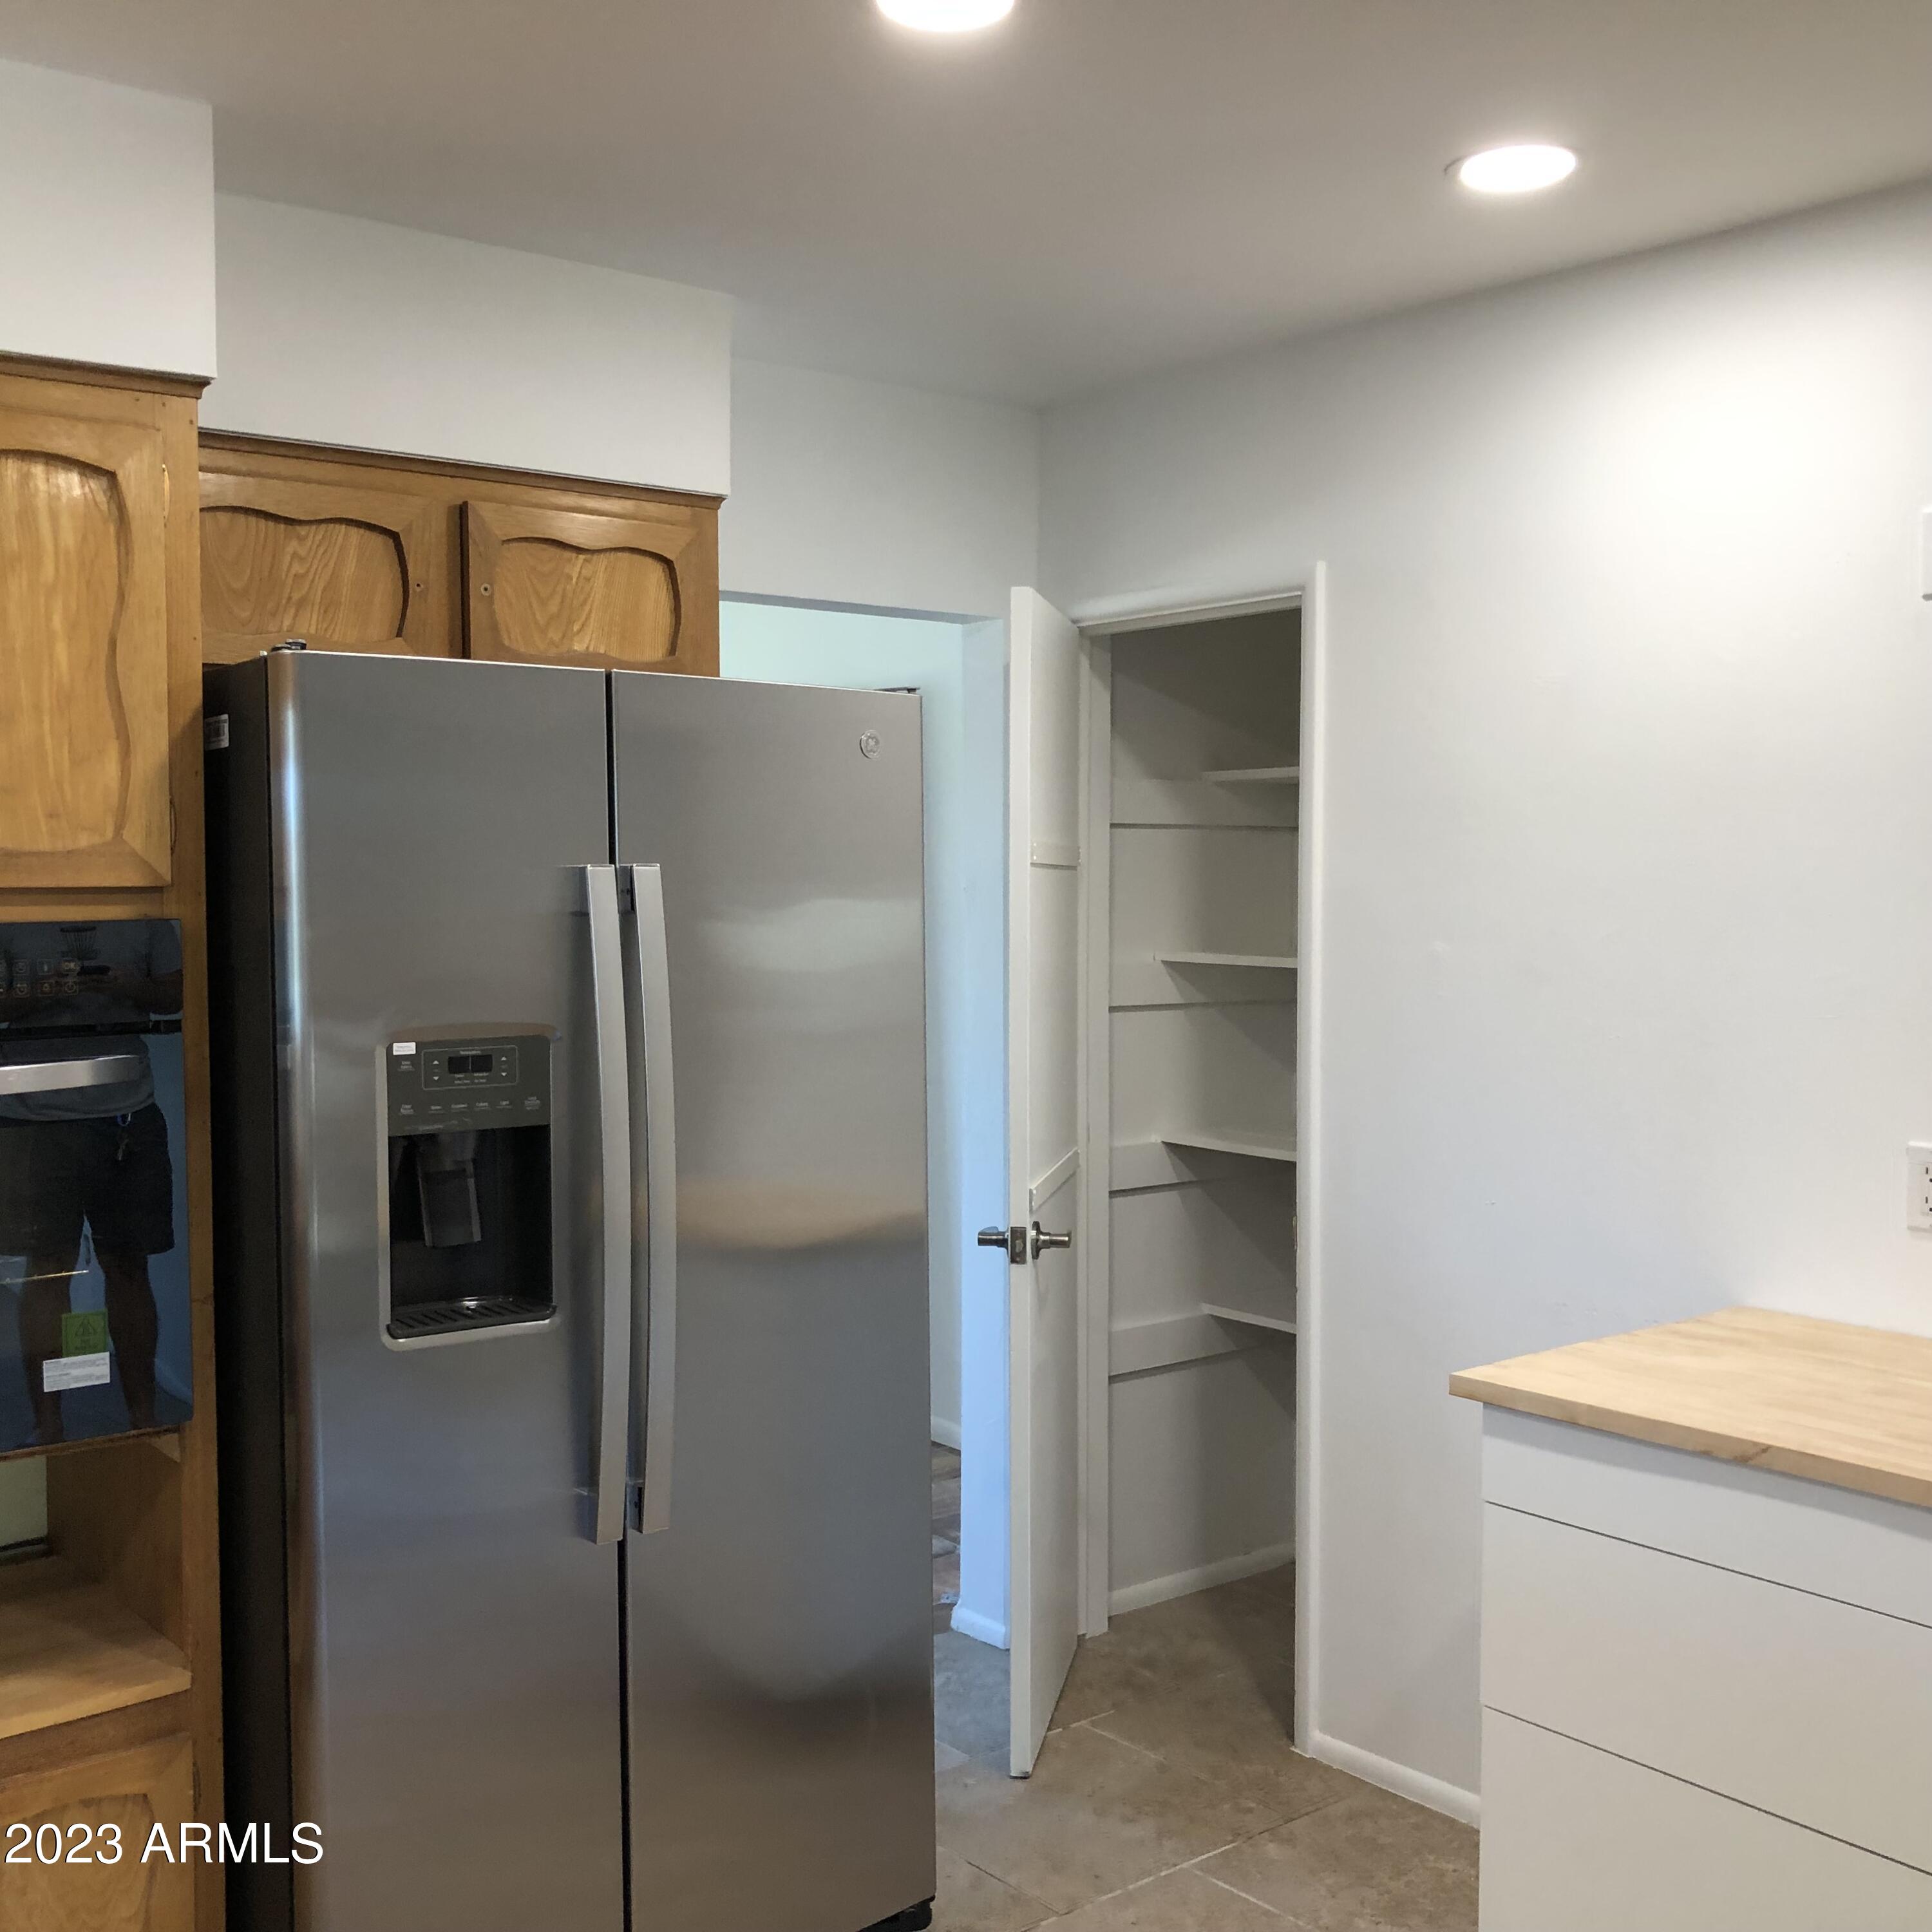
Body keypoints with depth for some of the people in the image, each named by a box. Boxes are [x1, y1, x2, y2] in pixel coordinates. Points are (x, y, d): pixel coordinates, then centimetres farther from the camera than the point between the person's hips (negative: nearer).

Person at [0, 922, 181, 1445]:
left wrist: (132, 988, -12)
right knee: (48, 1269, 2)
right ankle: (48, 1426, 12)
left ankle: (143, 1416, 18)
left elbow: (174, 993, 9)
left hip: (128, 1115, 2)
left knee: (128, 1266, 8)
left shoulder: (144, 915, 7)